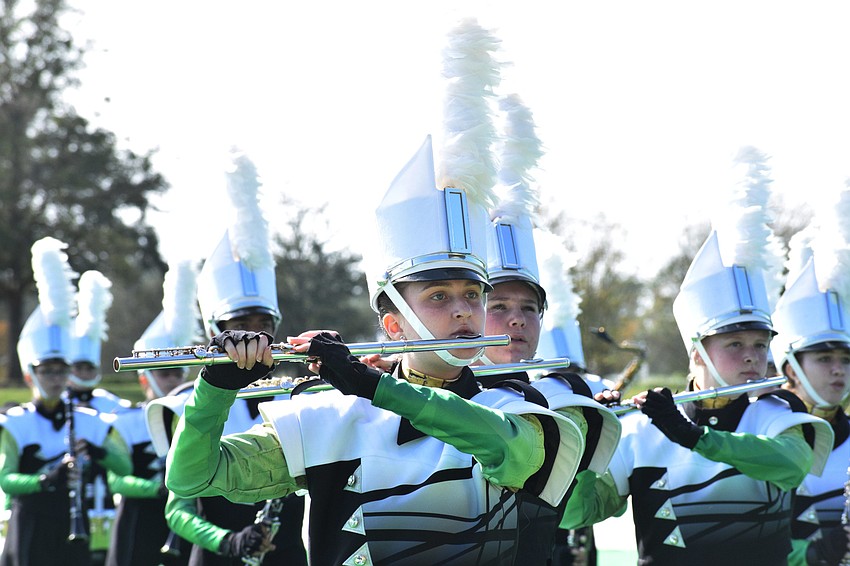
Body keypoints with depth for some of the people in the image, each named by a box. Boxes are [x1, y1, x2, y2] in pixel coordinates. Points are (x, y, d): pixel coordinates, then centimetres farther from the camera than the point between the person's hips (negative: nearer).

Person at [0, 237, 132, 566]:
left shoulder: (89, 422, 8)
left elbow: (125, 469, 6)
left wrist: (99, 452, -14)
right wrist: (44, 480, -30)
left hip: (71, 533, 3)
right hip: (30, 535, -3)